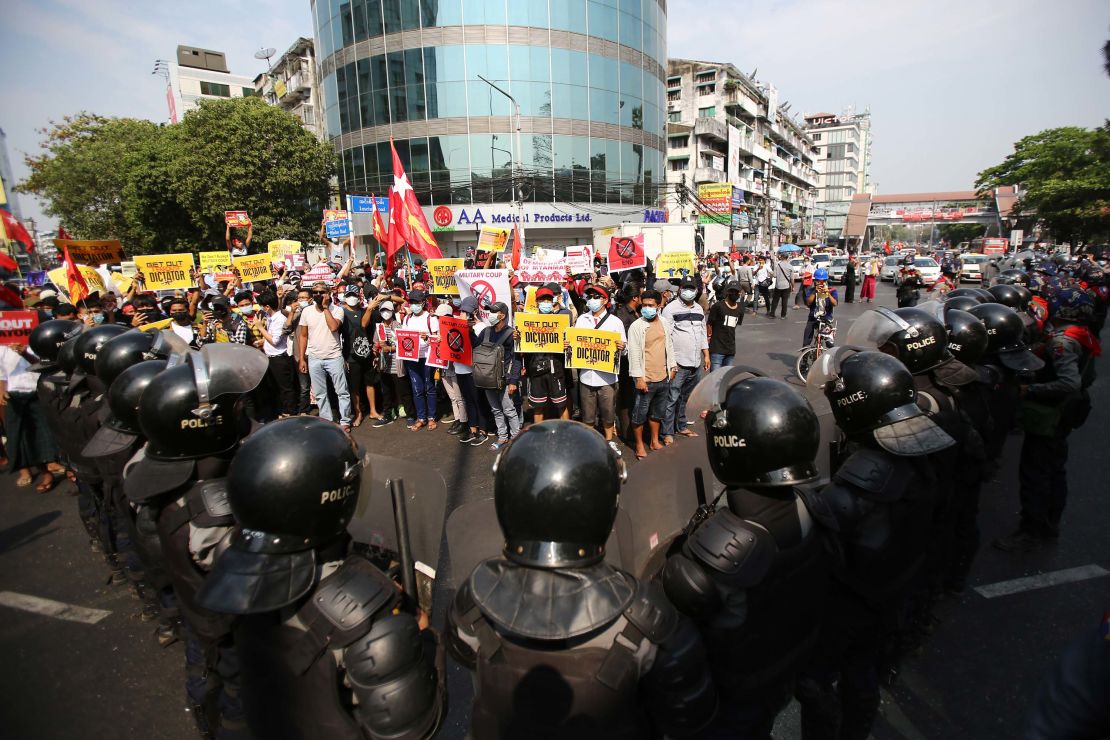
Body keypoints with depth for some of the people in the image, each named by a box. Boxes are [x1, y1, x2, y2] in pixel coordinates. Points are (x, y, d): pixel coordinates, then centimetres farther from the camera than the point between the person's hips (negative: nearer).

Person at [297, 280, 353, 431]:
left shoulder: (337, 310, -6)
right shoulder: (306, 311, 4)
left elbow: (333, 327, -25)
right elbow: (303, 336, 7)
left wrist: (325, 307, -17)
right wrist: (301, 358, 4)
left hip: (334, 357, -3)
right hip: (314, 359, 3)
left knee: (342, 392, 1)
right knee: (320, 394, 10)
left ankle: (345, 421, 12)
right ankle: (327, 421, 20)